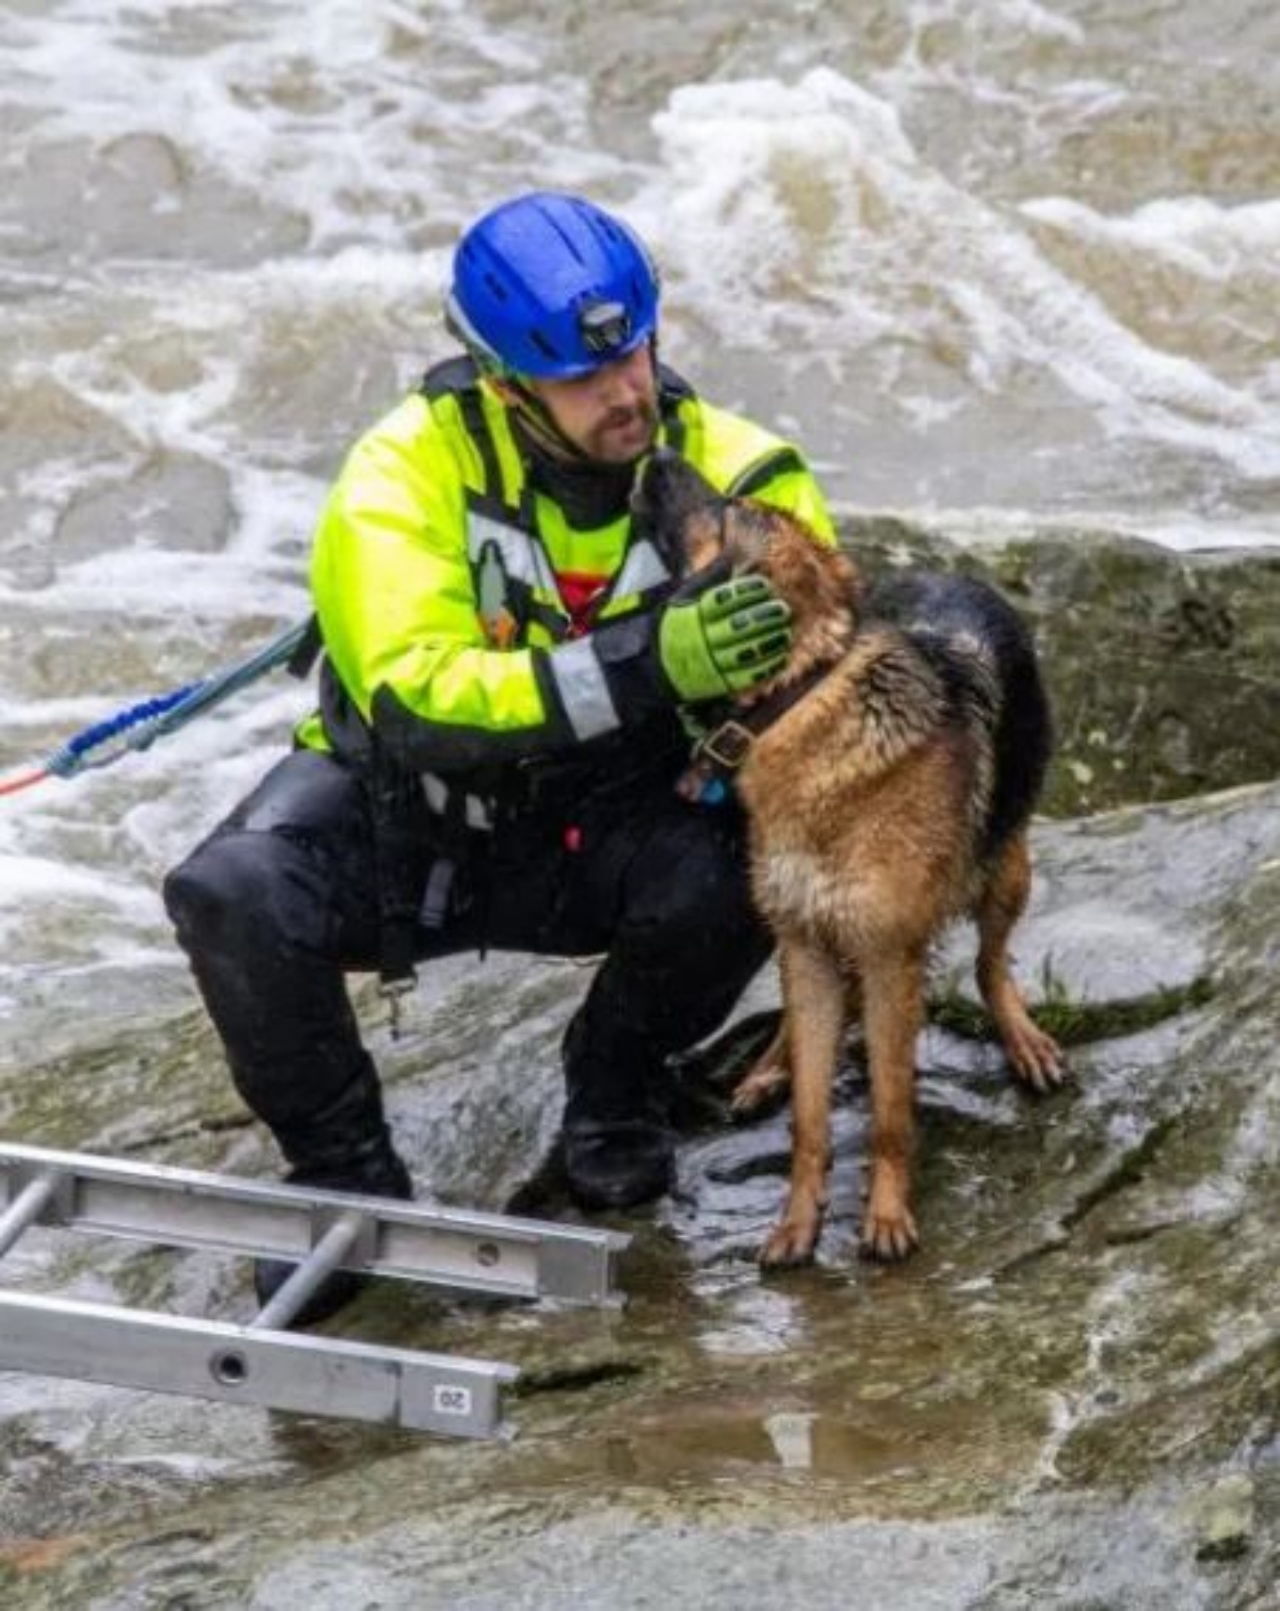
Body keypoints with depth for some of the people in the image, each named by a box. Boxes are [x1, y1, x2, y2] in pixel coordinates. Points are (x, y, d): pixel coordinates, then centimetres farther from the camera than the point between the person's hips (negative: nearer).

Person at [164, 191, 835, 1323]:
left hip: (601, 825, 2)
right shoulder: (408, 472, -24)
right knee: (234, 895, -30)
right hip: (405, 815, -2)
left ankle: (616, 1087, 4)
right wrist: (649, 663, -46)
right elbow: (417, 699, -35)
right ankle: (344, 1173, -5)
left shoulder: (727, 468, -15)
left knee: (729, 881, -30)